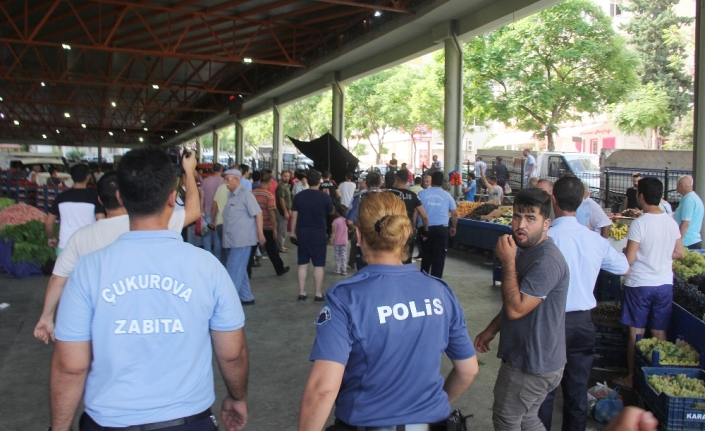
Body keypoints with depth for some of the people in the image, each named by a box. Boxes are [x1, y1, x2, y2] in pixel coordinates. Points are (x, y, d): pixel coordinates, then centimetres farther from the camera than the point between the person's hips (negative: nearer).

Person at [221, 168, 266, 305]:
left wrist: (260, 234, -16)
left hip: (242, 240, -9)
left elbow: (258, 213, -15)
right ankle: (246, 298, 25)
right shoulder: (231, 195, 11)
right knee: (239, 270, 15)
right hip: (232, 240, 9)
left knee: (234, 271, -5)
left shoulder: (245, 194, -13)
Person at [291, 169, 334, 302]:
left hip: (302, 233, 3)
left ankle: (302, 293, 14)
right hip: (319, 234, -2)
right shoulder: (324, 196, -8)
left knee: (303, 264, 10)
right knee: (318, 265, 5)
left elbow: (294, 215, 2)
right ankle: (318, 294, 9)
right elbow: (331, 212, 9)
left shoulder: (299, 196, -2)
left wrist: (293, 232, 13)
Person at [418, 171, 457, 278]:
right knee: (439, 257, 3)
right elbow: (454, 214, 6)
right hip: (441, 229, -1)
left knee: (426, 255, 15)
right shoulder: (447, 195, 3)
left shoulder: (422, 193, 0)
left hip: (425, 229, 1)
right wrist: (453, 227, 21)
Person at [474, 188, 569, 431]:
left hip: (533, 365, -10)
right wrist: (491, 331, 13)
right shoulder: (528, 252, 8)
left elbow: (515, 308, -29)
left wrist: (508, 262, -25)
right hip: (526, 357, 10)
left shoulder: (547, 261, -27)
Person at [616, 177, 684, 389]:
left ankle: (632, 377, 15)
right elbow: (680, 253, 10)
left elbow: (629, 259, -17)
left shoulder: (639, 223, -17)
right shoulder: (671, 222, 1)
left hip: (639, 285, -5)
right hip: (665, 284, 5)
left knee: (636, 333, 6)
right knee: (660, 333, 13)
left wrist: (625, 251, 4)